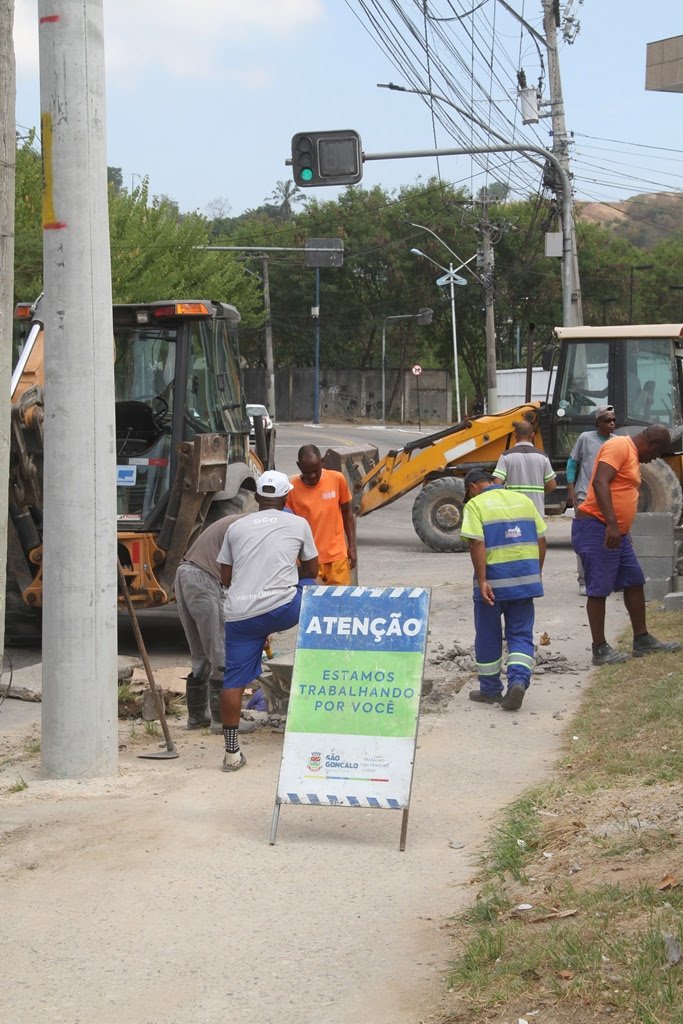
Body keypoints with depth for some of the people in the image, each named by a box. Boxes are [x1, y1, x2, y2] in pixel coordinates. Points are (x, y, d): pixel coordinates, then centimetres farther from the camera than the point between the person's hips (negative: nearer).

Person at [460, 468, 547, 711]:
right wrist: (537, 575, 18)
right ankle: (519, 680, -13)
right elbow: (541, 540, 10)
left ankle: (490, 690, 21)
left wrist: (481, 581, -18)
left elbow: (477, 544, -16)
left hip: (494, 581, -4)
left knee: (488, 636, 11)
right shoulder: (523, 500, 12)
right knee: (521, 634, 9)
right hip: (525, 579, 4)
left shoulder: (475, 505, -3)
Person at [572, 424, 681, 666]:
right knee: (599, 589, -6)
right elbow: (600, 483, -26)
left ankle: (642, 640, 22)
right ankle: (600, 650, -2)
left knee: (635, 582, 13)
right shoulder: (619, 446, -13)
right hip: (596, 528, -10)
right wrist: (611, 524, -32)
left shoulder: (633, 456, 19)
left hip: (616, 532, 10)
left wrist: (620, 529, 29)